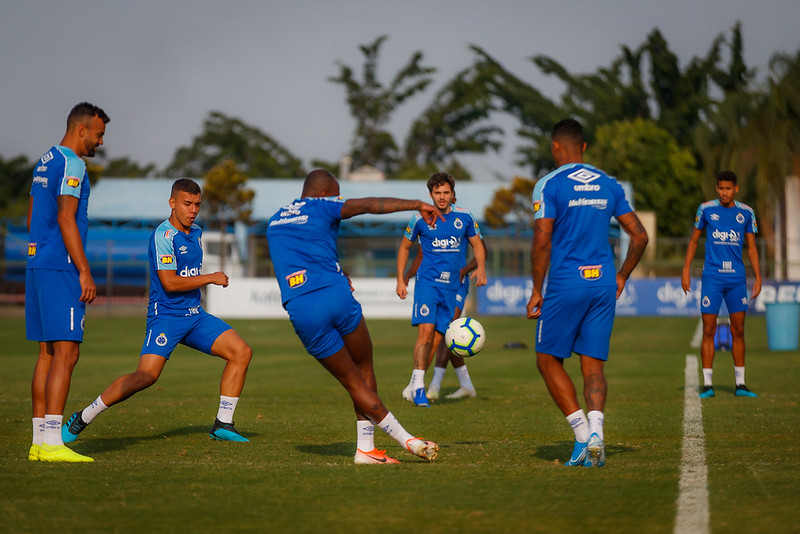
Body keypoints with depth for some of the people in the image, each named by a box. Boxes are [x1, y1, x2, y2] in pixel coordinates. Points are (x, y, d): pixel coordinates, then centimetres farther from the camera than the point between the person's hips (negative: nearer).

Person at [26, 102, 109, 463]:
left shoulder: (45, 161, 19)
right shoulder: (70, 164, -11)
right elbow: (65, 219, -18)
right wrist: (84, 271, -17)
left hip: (37, 266, 10)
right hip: (61, 269, -10)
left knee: (48, 352, 10)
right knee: (66, 352, -11)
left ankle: (39, 441, 10)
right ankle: (51, 443, -15)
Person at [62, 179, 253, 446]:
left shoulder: (195, 232, 13)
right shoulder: (163, 235, -14)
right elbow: (169, 283, -21)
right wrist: (211, 278, -15)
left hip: (194, 315, 8)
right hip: (165, 316, -8)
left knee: (242, 351, -6)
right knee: (146, 376, -22)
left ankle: (223, 425, 0)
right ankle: (83, 418, -8)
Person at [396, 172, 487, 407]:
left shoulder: (464, 217, 4)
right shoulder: (420, 218, -1)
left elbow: (477, 245, 15)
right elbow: (405, 246, 12)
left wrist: (480, 268, -4)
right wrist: (400, 279, 6)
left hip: (451, 286, 3)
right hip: (427, 281, -3)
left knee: (436, 340, 3)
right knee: (425, 332, -21)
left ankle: (411, 388, 13)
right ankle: (418, 383, -19)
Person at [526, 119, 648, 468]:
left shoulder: (549, 185, -6)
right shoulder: (608, 185, 11)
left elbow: (542, 242, -13)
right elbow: (639, 236, 10)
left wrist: (537, 291, -5)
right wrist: (622, 277, 19)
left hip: (566, 284, -5)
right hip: (604, 284, 5)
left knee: (548, 360, 9)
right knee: (593, 366, 7)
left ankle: (582, 433, -2)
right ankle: (596, 432, -14)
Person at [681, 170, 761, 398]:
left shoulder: (746, 213, 6)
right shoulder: (706, 209, 3)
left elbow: (751, 247, 12)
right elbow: (694, 240, 10)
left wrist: (758, 276, 5)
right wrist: (686, 270, 4)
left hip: (737, 278, 2)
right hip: (712, 276, -1)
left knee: (738, 330, 2)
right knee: (709, 330, -4)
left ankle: (740, 384, 9)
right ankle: (707, 384, 0)